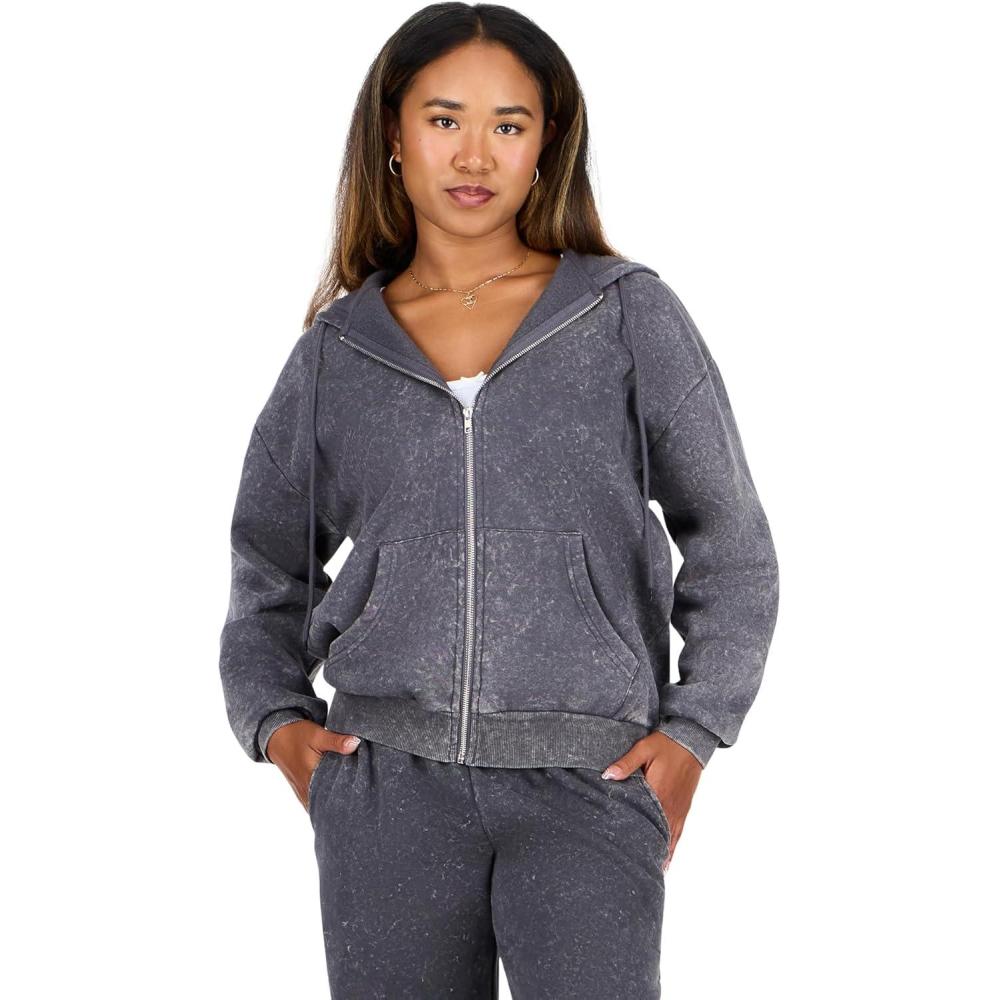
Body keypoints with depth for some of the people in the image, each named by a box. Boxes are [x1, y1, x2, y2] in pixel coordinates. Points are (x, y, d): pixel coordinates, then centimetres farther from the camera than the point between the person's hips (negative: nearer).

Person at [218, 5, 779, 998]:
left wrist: (691, 733, -3)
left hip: (586, 791, -2)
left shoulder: (631, 317, 4)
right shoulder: (336, 353, 9)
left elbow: (729, 547, 6)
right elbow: (270, 564, 20)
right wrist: (275, 719, 5)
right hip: (388, 787, 2)